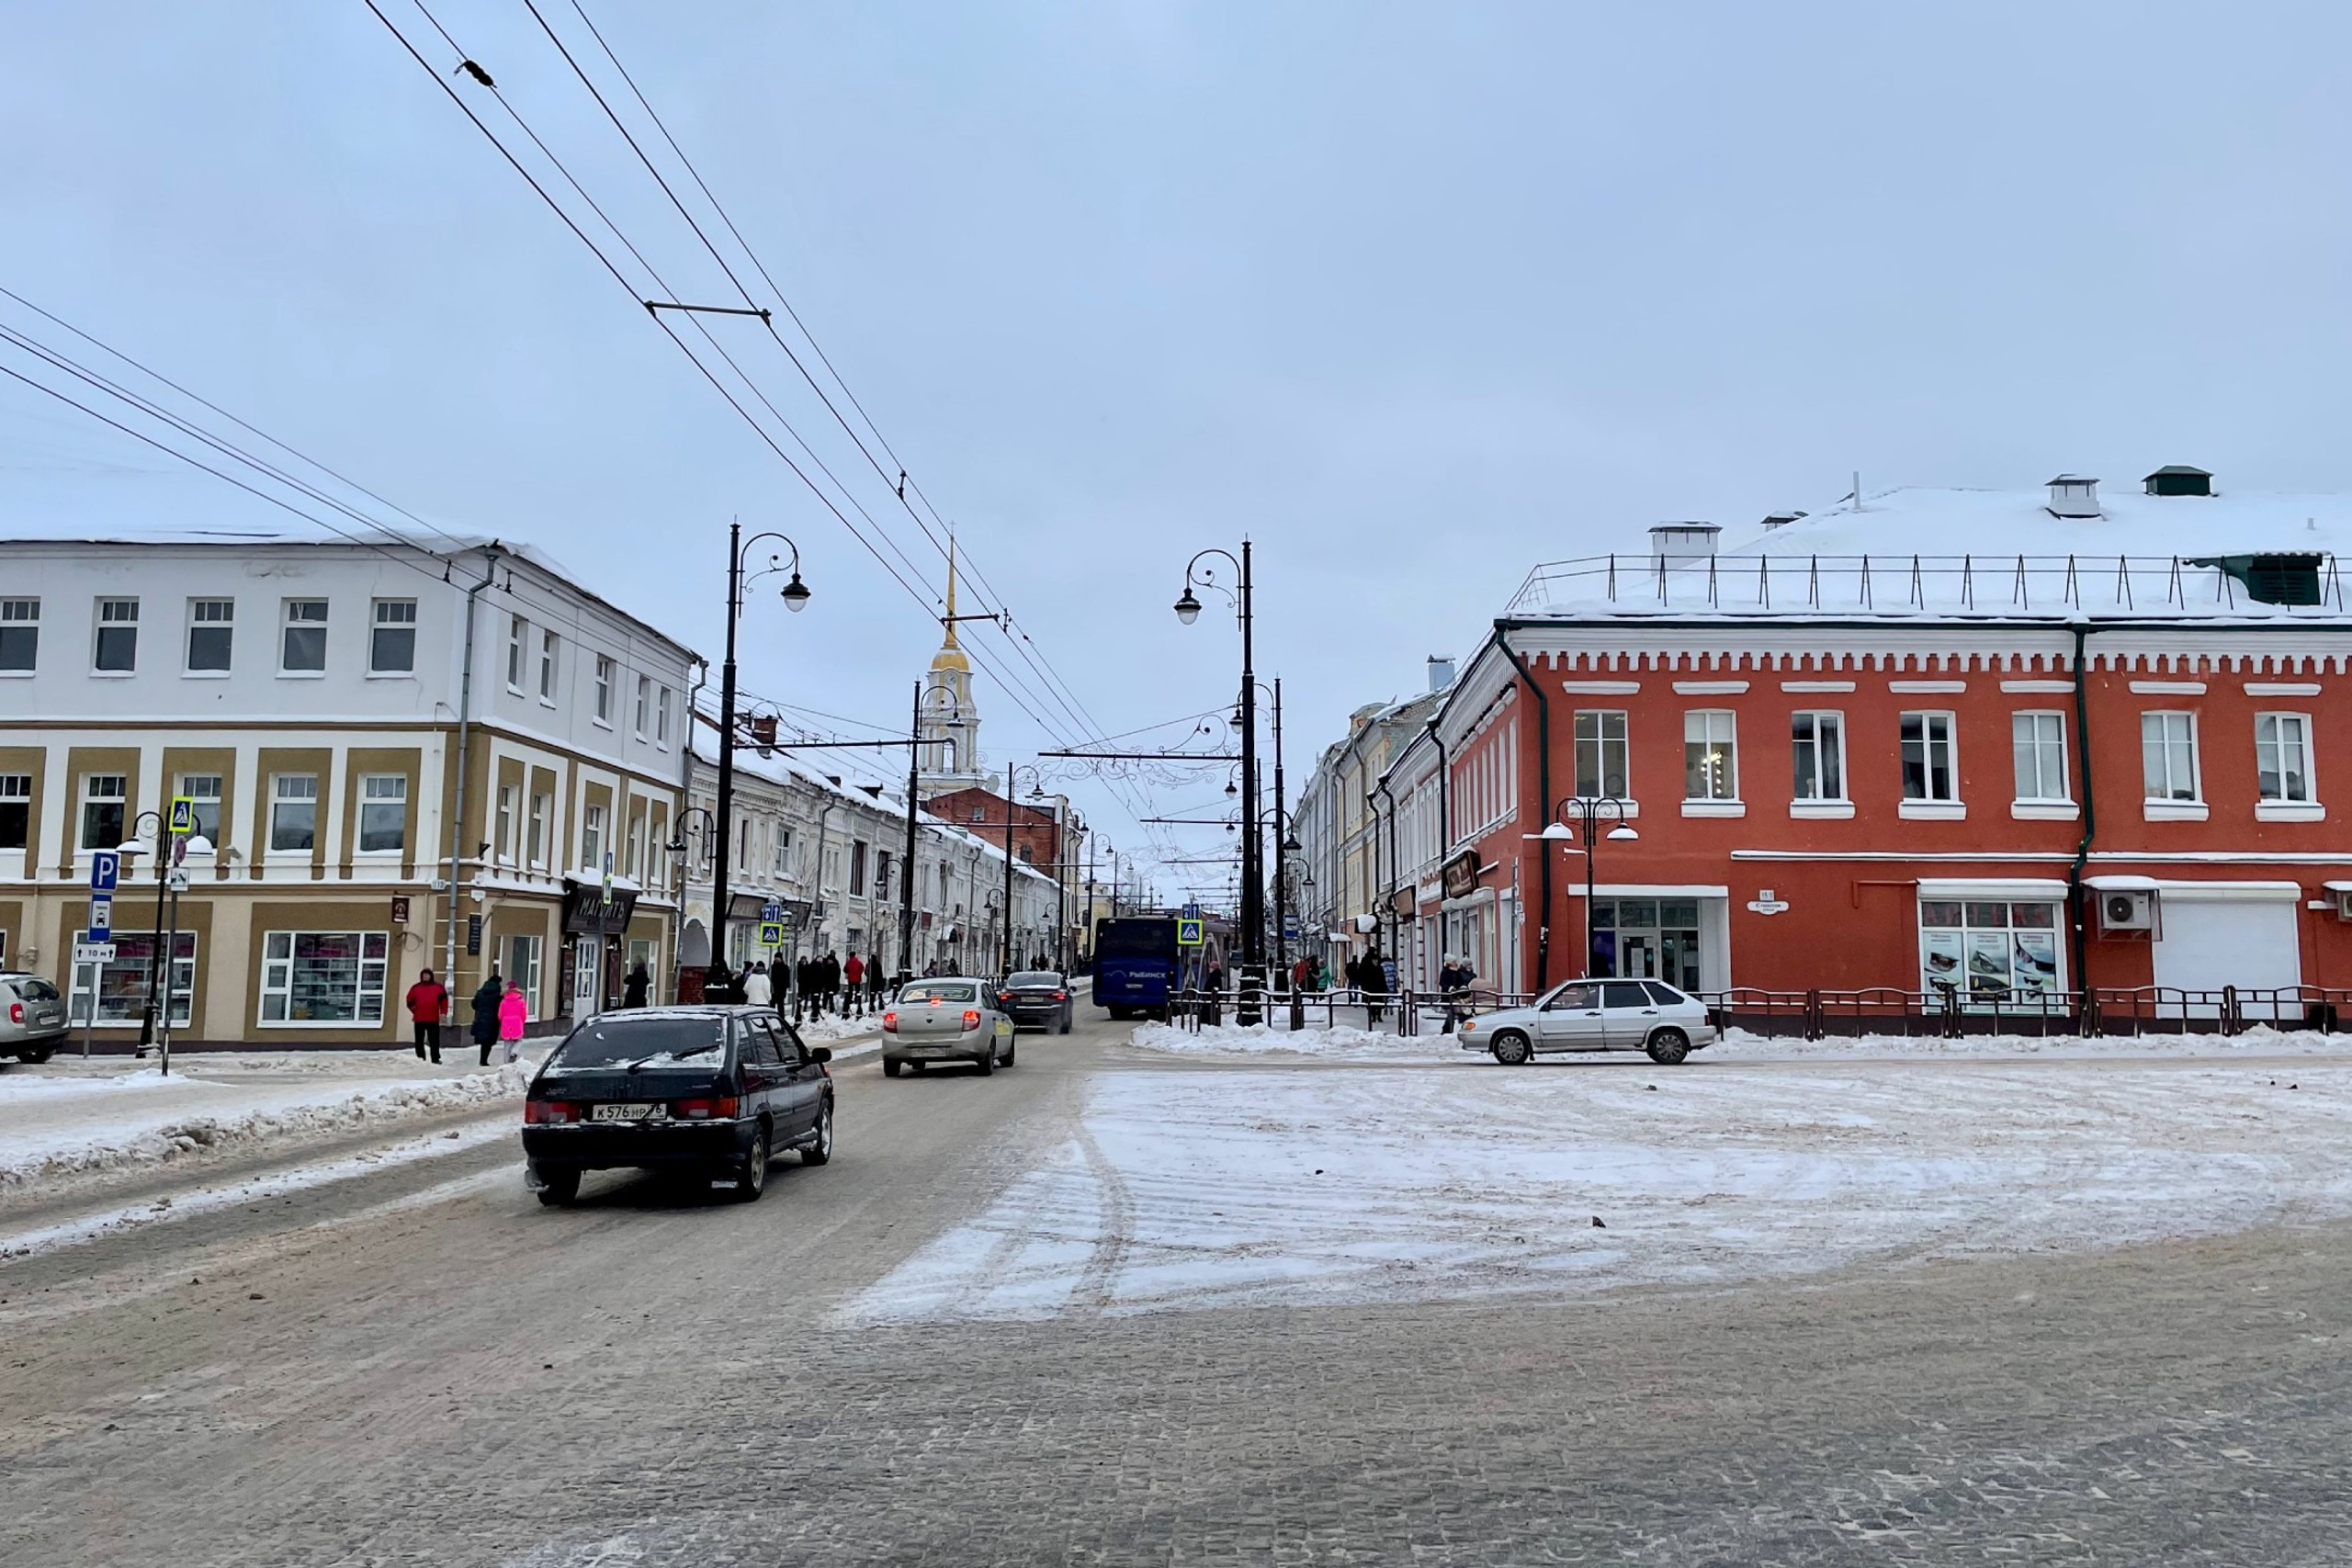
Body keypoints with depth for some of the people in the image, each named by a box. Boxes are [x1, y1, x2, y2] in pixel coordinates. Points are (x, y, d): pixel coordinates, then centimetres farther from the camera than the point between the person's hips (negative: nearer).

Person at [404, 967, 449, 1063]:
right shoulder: (416, 988, 9)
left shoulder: (438, 987, 5)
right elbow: (410, 1001, 11)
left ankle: (436, 1059, 6)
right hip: (419, 1019, 1)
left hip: (433, 1019, -1)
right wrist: (414, 1010, -2)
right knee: (419, 1041, 4)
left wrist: (443, 1012, -7)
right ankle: (420, 1059, 9)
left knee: (434, 1041, 2)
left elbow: (444, 1000, 1)